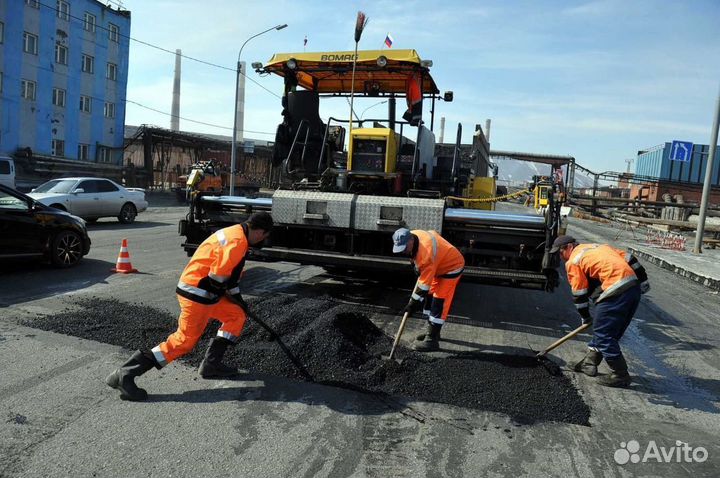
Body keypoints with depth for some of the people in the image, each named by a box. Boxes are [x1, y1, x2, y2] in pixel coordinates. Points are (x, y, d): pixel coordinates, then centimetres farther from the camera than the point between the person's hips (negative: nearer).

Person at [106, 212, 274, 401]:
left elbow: (228, 272, 23)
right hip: (197, 293, -10)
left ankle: (211, 364, 16)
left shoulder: (235, 234, 13)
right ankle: (125, 375, -3)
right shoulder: (237, 241, -20)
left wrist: (237, 297, 28)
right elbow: (218, 275, -24)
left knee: (237, 314, 15)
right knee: (184, 341, -6)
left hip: (205, 291, 10)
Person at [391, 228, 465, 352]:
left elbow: (424, 283, -34)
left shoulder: (426, 252, -38)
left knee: (439, 302, -14)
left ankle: (432, 340, -12)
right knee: (429, 296, 13)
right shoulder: (413, 235, -12)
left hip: (452, 267, -10)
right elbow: (433, 232, 11)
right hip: (439, 265, 10)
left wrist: (413, 303, -27)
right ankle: (432, 332, 24)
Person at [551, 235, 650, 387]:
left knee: (604, 336, 1)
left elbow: (579, 293, 2)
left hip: (616, 293, -9)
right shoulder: (599, 246, 24)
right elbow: (629, 258, 19)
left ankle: (620, 376, 8)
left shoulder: (573, 261, 1)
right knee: (601, 330, 19)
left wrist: (585, 317, 14)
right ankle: (589, 363, 30)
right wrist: (643, 281, 21)